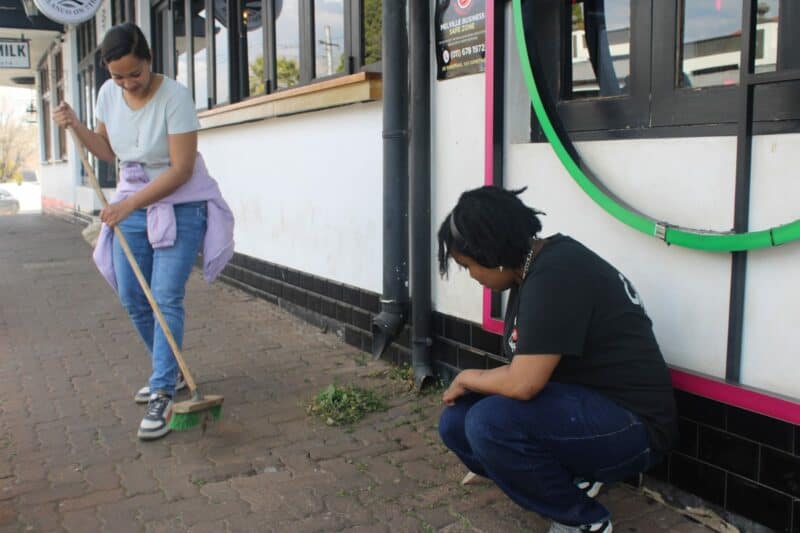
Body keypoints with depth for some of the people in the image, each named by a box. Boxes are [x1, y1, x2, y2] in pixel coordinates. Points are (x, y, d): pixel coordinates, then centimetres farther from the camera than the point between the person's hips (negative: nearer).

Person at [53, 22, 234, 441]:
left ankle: (162, 395, -9)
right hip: (131, 206, 6)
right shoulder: (108, 94, -1)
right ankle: (170, 372, 26)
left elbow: (181, 170, -21)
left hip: (179, 206, -6)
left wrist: (128, 205, -21)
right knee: (132, 299, 7)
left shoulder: (174, 96, -20)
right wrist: (75, 126, -2)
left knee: (166, 298, -14)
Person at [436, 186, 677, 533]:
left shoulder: (554, 275, -24)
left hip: (630, 426, -9)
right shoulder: (532, 266, 6)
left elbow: (524, 383, -28)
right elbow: (527, 367, 16)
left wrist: (467, 378, -10)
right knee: (456, 422, 0)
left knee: (489, 423, -29)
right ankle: (573, 477, 8)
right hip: (582, 406, 10)